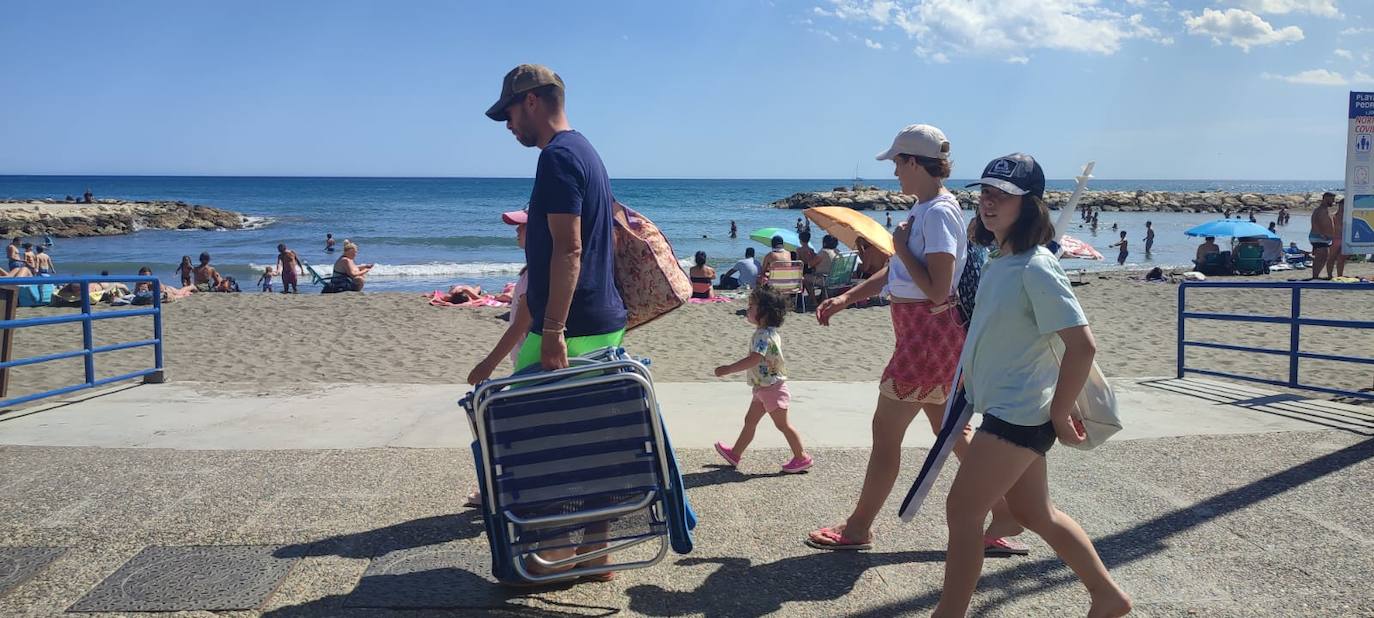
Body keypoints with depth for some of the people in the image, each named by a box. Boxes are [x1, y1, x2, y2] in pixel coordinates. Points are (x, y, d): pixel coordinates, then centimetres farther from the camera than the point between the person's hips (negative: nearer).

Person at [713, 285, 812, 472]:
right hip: (763, 388, 10)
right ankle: (735, 454, 22)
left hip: (772, 388, -10)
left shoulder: (763, 335, -23)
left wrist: (728, 369, -31)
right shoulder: (769, 333, 9)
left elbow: (754, 359, -33)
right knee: (749, 421, 14)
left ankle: (802, 457, 9)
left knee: (782, 424, 0)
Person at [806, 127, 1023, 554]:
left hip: (931, 334, -10)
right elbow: (894, 272, 20)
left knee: (885, 431, 1)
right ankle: (1005, 515, 22)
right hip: (921, 332, 10)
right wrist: (844, 299, 15)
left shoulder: (939, 212, -19)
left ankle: (858, 528, 15)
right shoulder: (924, 209, 12)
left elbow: (937, 290, -25)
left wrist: (901, 246, -15)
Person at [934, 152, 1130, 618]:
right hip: (1006, 409, 10)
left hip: (1018, 414, -10)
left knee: (962, 509, -5)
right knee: (1035, 513, 19)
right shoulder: (1000, 261, 8)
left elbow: (1082, 345, -22)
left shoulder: (1035, 269, -20)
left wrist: (1059, 413, -17)